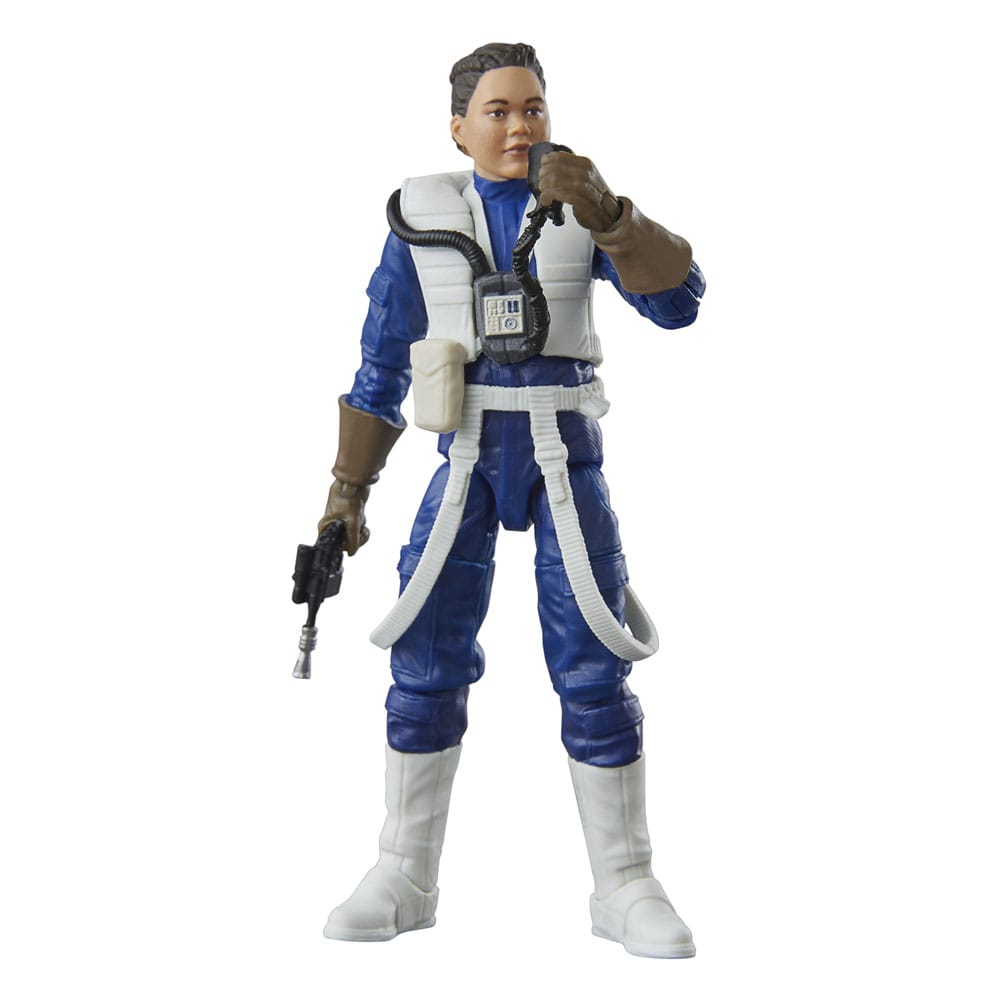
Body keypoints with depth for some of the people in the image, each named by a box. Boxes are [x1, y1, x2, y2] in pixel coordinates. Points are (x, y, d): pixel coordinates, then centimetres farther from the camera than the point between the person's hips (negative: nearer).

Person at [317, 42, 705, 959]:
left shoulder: (585, 208, 2)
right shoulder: (424, 216, 3)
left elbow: (678, 302, -11)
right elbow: (382, 360, 7)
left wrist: (607, 214, -26)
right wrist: (349, 487, 4)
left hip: (566, 461, -1)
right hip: (468, 460, 1)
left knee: (593, 671, -4)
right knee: (427, 666, -3)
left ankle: (625, 889, 6)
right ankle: (405, 882, 10)